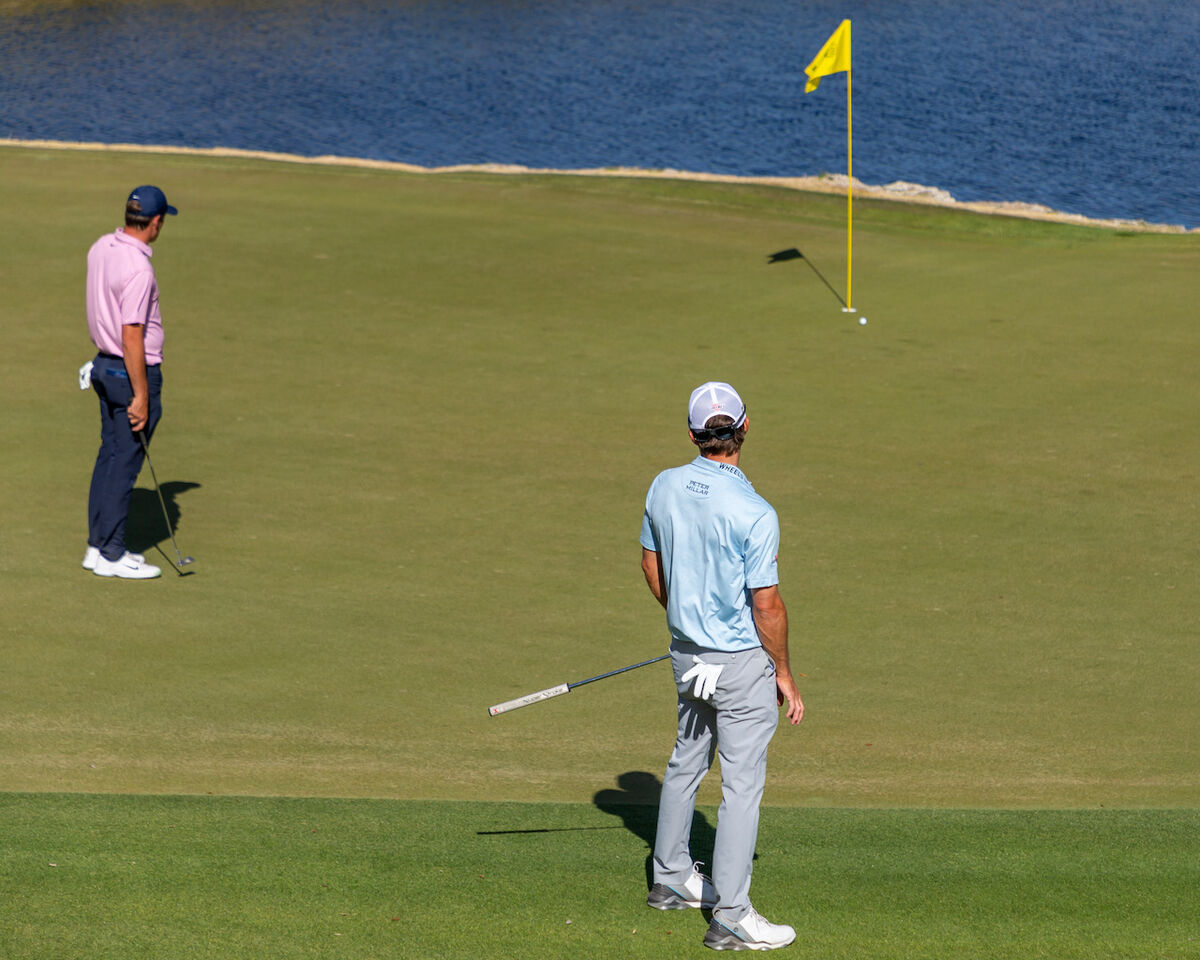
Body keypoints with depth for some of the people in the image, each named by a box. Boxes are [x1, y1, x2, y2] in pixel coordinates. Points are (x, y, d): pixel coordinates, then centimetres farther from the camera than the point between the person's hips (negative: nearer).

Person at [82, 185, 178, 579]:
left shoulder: (100, 248, 3)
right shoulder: (137, 269, -24)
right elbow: (132, 337, -24)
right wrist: (141, 396, -20)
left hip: (104, 366, 9)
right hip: (134, 372, -9)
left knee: (109, 456, 15)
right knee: (125, 462, -1)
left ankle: (98, 546, 20)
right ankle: (111, 556, 4)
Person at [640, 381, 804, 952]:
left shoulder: (665, 488, -3)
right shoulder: (754, 514, -23)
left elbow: (652, 566, 11)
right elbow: (767, 606, -18)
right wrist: (784, 673, -5)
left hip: (686, 652, 7)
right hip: (742, 660, -7)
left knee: (687, 761, 24)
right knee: (742, 782, -1)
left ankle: (671, 878, 36)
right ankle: (729, 917, -1)